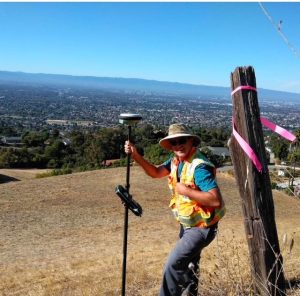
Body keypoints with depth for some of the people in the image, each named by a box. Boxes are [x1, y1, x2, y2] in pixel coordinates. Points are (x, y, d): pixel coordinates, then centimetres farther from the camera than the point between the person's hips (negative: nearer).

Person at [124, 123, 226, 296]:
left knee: (173, 265, -11)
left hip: (202, 228, -9)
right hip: (187, 224, 9)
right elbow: (155, 172, 5)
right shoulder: (177, 160, -2)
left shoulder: (200, 167, -28)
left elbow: (216, 200, -35)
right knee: (188, 265, 26)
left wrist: (186, 190, -30)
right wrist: (136, 155, -9)